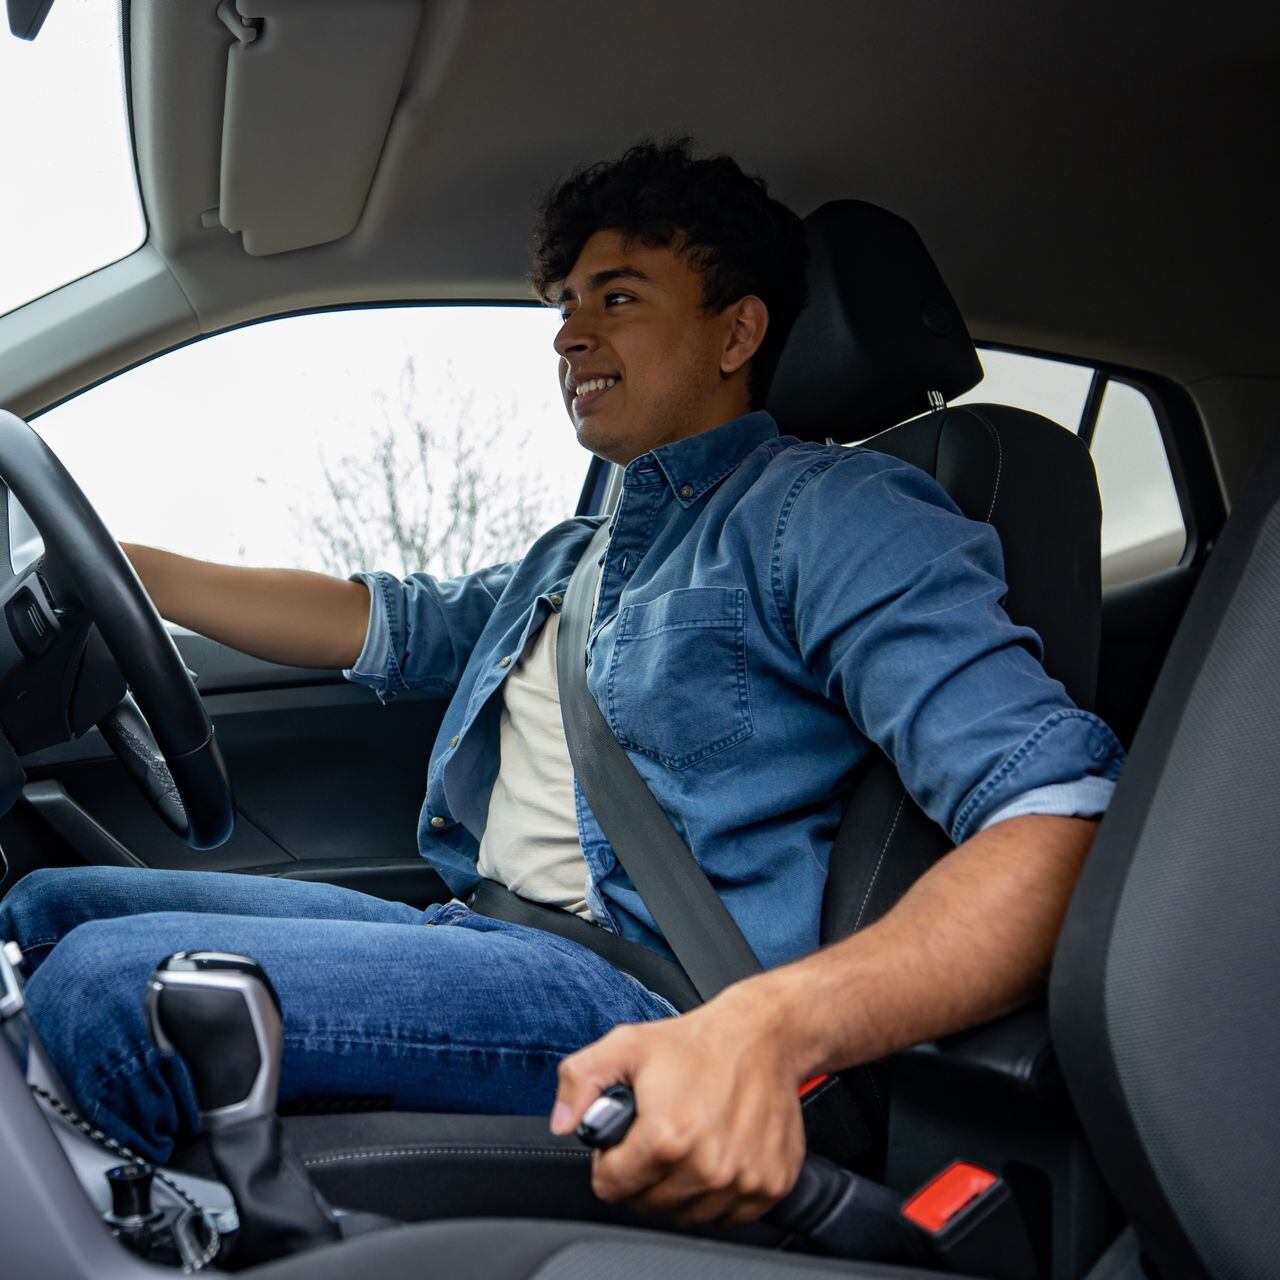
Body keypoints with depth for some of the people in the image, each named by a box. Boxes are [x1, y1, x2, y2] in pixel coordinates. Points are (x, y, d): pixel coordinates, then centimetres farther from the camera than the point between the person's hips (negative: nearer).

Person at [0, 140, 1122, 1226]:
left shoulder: (830, 511, -6)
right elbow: (385, 623, 27)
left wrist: (769, 1027, -35)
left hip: (644, 994, -9)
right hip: (478, 934, 9)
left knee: (109, 982, -23)